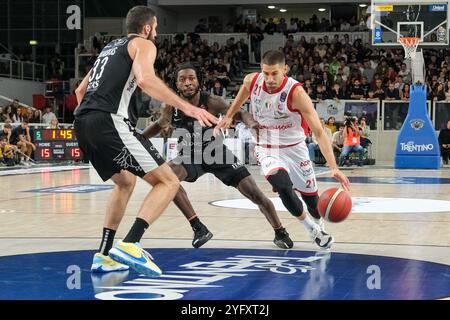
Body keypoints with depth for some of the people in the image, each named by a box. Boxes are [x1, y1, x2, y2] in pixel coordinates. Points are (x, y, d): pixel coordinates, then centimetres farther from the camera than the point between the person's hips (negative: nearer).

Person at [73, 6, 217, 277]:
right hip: (109, 120, -9)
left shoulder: (110, 47, 31)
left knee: (126, 182, 28)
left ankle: (104, 255, 20)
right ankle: (130, 246, -22)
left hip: (82, 122, 9)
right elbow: (145, 79, -16)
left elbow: (80, 90, 35)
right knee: (168, 182, -5)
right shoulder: (143, 44, 7)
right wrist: (187, 107, -19)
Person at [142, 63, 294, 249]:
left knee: (255, 194, -6)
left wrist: (251, 122, -44)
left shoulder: (212, 103, -24)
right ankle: (199, 228, -20)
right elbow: (159, 125, 5)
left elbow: (239, 114, -22)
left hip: (218, 154, -1)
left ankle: (280, 232, 19)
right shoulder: (171, 108, -15)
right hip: (190, 157, 2)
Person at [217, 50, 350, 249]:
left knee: (310, 195, 11)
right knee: (283, 186, -26)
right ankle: (311, 229, 0)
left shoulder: (296, 92, -29)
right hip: (268, 149, 1)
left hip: (294, 148, -1)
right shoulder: (252, 81, -17)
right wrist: (229, 116, 15)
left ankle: (319, 226, 48)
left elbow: (318, 132, -32)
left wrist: (333, 167, -41)